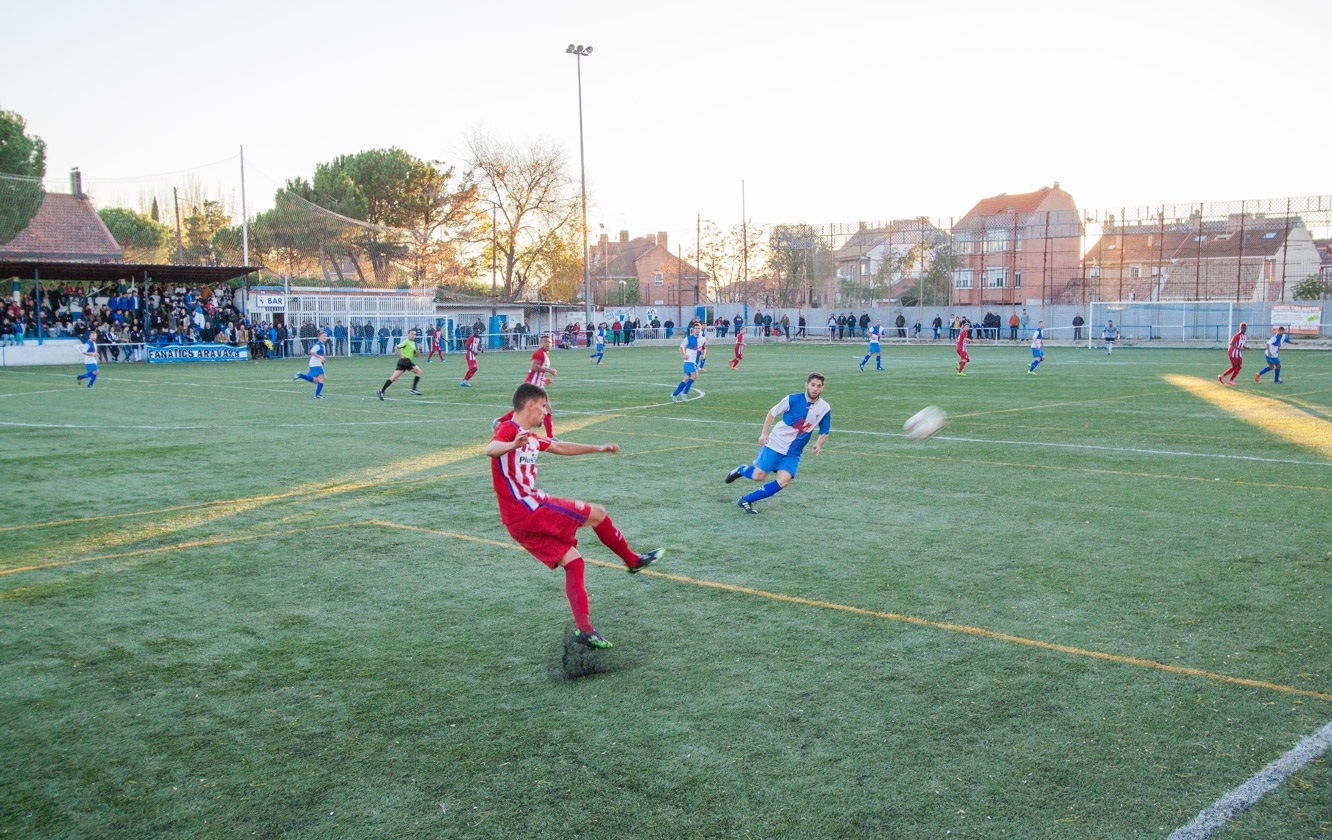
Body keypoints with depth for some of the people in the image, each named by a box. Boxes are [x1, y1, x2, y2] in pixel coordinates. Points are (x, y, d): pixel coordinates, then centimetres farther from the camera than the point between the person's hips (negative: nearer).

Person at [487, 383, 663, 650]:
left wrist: (597, 448, 40)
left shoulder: (530, 438, 19)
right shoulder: (509, 429, -11)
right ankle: (633, 560, 17)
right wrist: (513, 445, -55)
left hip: (522, 521, 10)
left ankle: (584, 630, 8)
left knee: (572, 561, 9)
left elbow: (560, 447, 34)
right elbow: (489, 449, -33)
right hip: (528, 510, -10)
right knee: (597, 514, -3)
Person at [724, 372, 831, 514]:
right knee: (758, 476, -8)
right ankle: (741, 470, 29)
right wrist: (764, 433, -7)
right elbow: (772, 413, 1)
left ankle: (746, 500, -2)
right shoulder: (793, 399, -13)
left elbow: (824, 432, 8)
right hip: (775, 444, -2)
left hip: (793, 453, 3)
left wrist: (818, 445, -12)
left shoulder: (825, 408, -7)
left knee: (783, 481, -15)